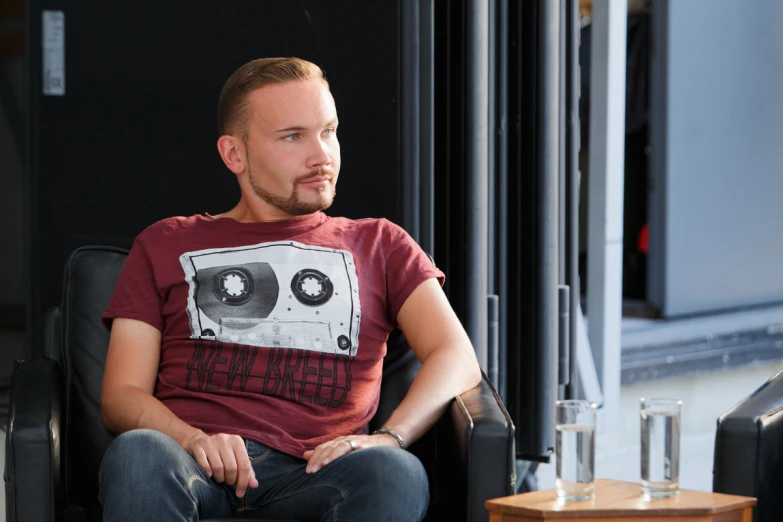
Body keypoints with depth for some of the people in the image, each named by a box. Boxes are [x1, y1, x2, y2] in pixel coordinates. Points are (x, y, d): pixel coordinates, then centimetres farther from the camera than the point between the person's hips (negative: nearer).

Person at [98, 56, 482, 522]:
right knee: (137, 454, -38)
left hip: (310, 473, 0)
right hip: (196, 465, 0)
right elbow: (122, 395, 14)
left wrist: (388, 438, -12)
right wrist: (194, 440, -10)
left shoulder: (378, 245, 27)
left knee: (397, 474, -36)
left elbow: (458, 360, 10)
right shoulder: (166, 246, 26)